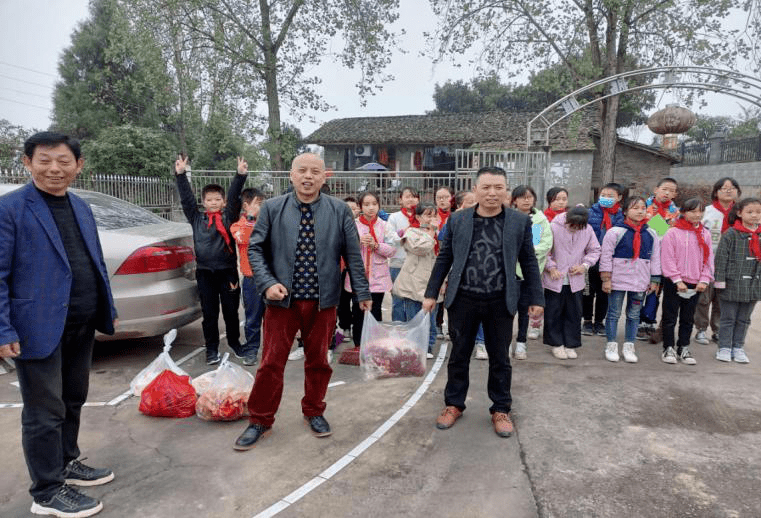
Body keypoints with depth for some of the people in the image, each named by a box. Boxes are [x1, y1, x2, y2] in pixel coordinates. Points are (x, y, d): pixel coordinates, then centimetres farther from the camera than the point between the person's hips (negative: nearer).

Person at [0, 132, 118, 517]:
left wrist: (108, 309, 15)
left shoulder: (81, 207, 11)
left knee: (73, 400, 20)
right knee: (45, 412, 6)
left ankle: (67, 464, 39)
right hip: (39, 328, -6)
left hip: (82, 326, 7)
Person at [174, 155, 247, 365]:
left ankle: (234, 341, 28)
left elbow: (234, 196, -9)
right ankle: (212, 348, 18)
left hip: (227, 271, -1)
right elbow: (186, 198, 1)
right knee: (209, 313, 7)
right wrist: (181, 174, -8)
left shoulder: (229, 217, 3)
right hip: (204, 273, 1)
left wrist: (241, 175, -21)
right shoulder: (197, 219, 8)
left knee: (231, 311, 9)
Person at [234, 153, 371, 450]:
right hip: (282, 300, 0)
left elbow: (353, 254, 1)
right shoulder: (272, 208, -1)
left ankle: (314, 412, 36)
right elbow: (255, 249, 1)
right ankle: (260, 420, 25)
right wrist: (267, 283, -12)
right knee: (271, 362, 7)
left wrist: (362, 292, 0)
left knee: (318, 360, 14)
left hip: (323, 301, 1)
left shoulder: (340, 211, -1)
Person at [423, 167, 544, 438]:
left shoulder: (520, 221, -1)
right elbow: (444, 259, 5)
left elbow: (529, 262, 3)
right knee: (459, 355, 12)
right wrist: (431, 293, 4)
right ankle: (454, 404, 30)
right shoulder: (457, 219, 1)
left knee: (500, 358, 12)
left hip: (501, 303, 0)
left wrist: (536, 299, 1)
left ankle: (501, 409, 29)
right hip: (462, 300, 1)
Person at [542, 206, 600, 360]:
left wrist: (585, 265, -6)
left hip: (576, 280, 3)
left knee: (574, 313, 9)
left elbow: (595, 250, 9)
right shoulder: (553, 227, -12)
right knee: (554, 313, 6)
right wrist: (551, 268, -15)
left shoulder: (588, 230, -2)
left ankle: (570, 345, 22)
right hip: (554, 280, -3)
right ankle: (556, 344, 21)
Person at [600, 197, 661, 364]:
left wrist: (655, 280, 7)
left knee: (634, 315, 10)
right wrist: (606, 278, -9)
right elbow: (606, 256, -6)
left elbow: (655, 258, 11)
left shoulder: (651, 234, 7)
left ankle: (629, 346, 22)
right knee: (614, 314, 5)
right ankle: (611, 345, 16)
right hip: (618, 280, -3)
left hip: (641, 281, 4)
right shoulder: (615, 232, -6)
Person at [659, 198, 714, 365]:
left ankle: (683, 348, 24)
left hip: (695, 284, 4)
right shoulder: (673, 233, -7)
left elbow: (708, 258, 8)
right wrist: (677, 280, -13)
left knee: (688, 318, 13)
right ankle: (668, 348, 15)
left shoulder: (705, 234, 7)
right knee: (670, 317, 4)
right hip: (674, 283, -4)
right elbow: (668, 259, -10)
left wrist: (704, 280, -3)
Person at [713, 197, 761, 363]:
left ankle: (738, 348, 24)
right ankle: (724, 348, 15)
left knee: (744, 320, 14)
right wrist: (720, 280, -13)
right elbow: (721, 258, -10)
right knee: (728, 319, 5)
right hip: (733, 285, -5)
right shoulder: (731, 234, -9)